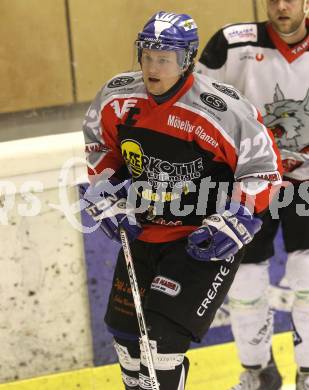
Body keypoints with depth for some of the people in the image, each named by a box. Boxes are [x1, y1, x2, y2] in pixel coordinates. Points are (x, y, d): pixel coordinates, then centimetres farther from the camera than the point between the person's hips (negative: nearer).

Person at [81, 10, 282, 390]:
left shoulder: (223, 111, -23)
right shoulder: (116, 98, -8)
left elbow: (263, 166, -12)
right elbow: (99, 145, 13)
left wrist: (230, 224, -17)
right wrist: (109, 196, 3)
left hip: (203, 241, -6)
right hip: (143, 232, 6)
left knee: (162, 334, -15)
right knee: (126, 329, 15)